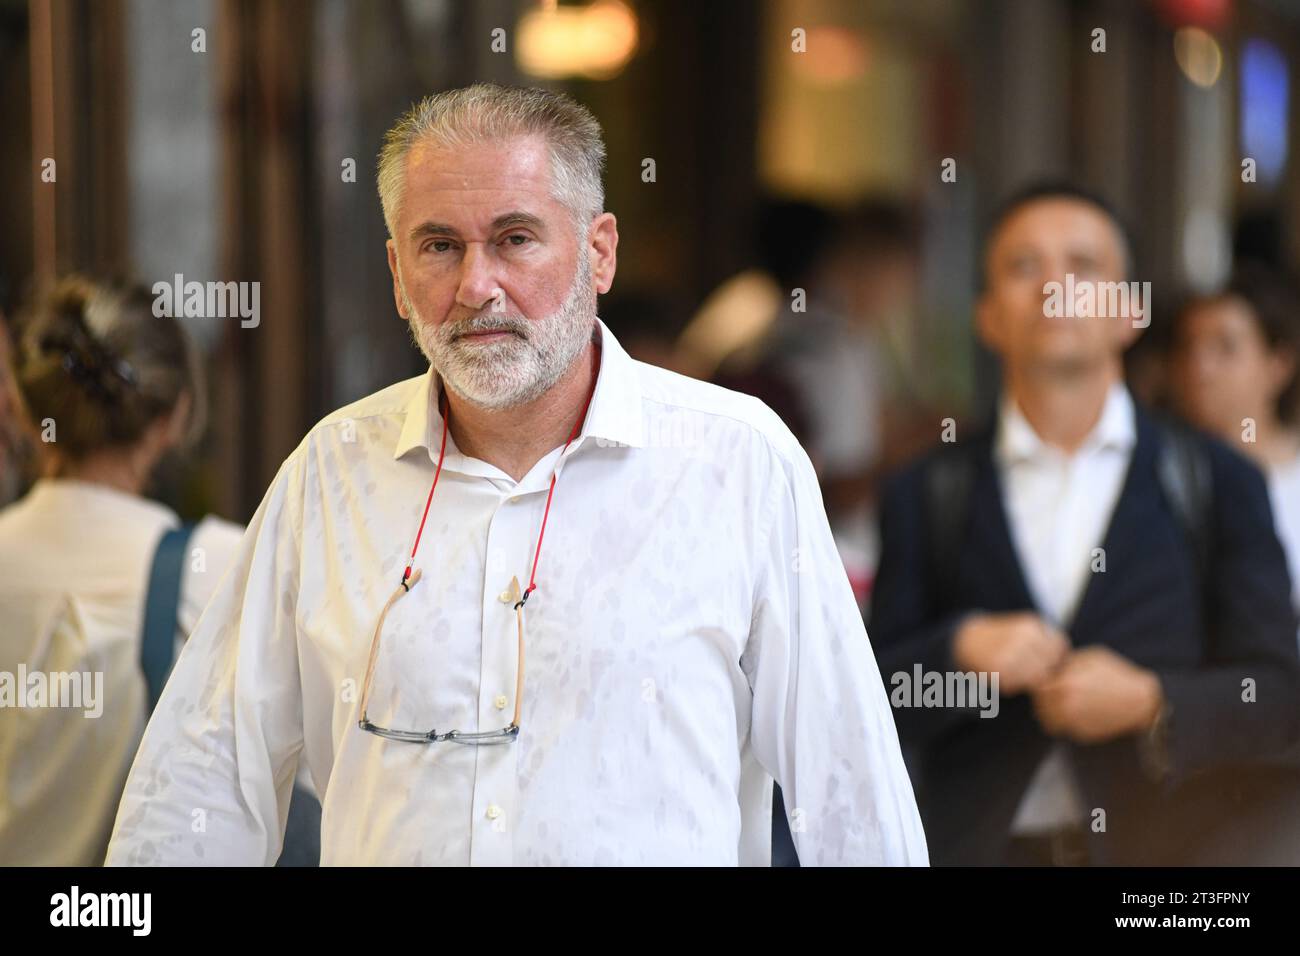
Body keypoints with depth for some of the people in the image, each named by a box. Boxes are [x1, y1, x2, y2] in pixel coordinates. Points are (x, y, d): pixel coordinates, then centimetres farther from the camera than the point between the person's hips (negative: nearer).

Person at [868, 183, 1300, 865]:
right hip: (982, 847, 1)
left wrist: (1149, 702, -13)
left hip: (1165, 847, 0)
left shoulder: (1217, 483, 6)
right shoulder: (927, 495, 9)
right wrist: (961, 651, -12)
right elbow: (872, 701, 6)